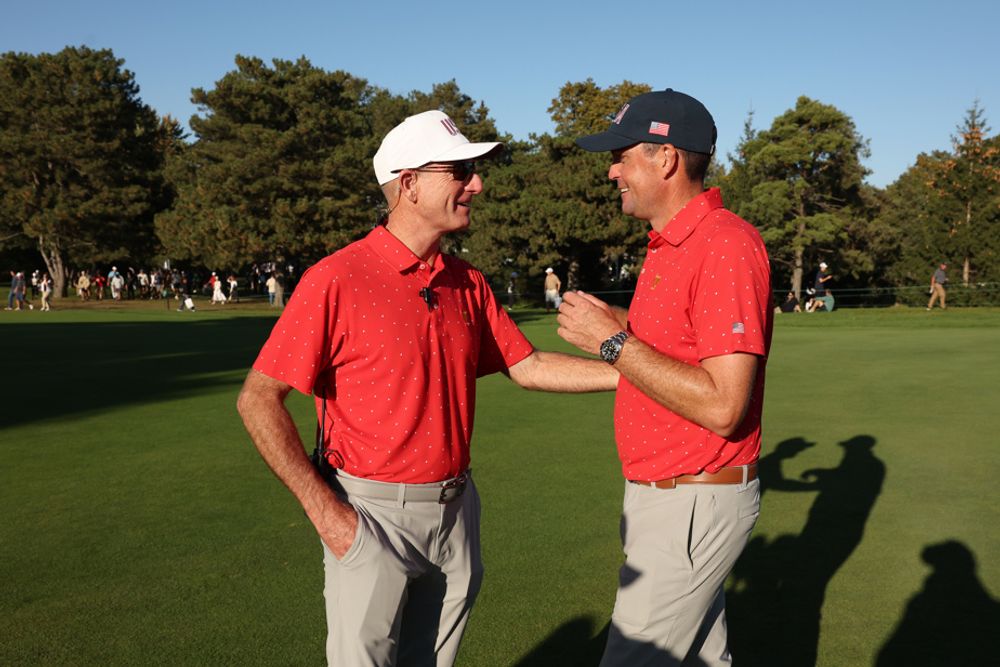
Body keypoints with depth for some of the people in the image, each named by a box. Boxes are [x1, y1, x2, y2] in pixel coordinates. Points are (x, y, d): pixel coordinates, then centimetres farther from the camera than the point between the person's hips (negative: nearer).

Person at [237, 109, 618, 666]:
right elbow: (258, 400, -13)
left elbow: (528, 366, 9)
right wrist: (325, 510, -15)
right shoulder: (337, 280, -15)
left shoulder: (469, 284, 5)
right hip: (372, 516, -6)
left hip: (456, 510, 6)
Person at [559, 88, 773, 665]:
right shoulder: (668, 246, 11)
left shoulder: (727, 245, -20)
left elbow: (722, 407, -27)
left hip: (695, 506, -10)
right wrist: (617, 322, 6)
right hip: (661, 496, 10)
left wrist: (614, 341, -21)